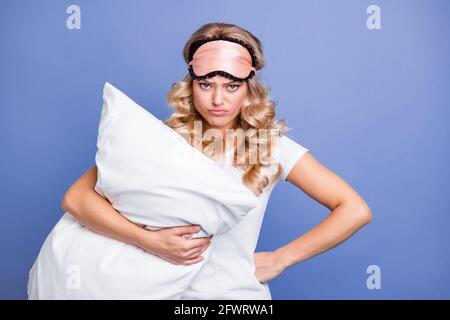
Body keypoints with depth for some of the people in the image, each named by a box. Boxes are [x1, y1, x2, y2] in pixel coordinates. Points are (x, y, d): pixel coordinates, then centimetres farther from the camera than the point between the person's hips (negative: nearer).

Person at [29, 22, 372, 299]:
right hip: (167, 289, 0)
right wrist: (150, 240, -24)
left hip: (241, 292, 0)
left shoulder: (272, 145, -9)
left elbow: (356, 210, -12)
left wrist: (280, 259, -12)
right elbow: (76, 198, -14)